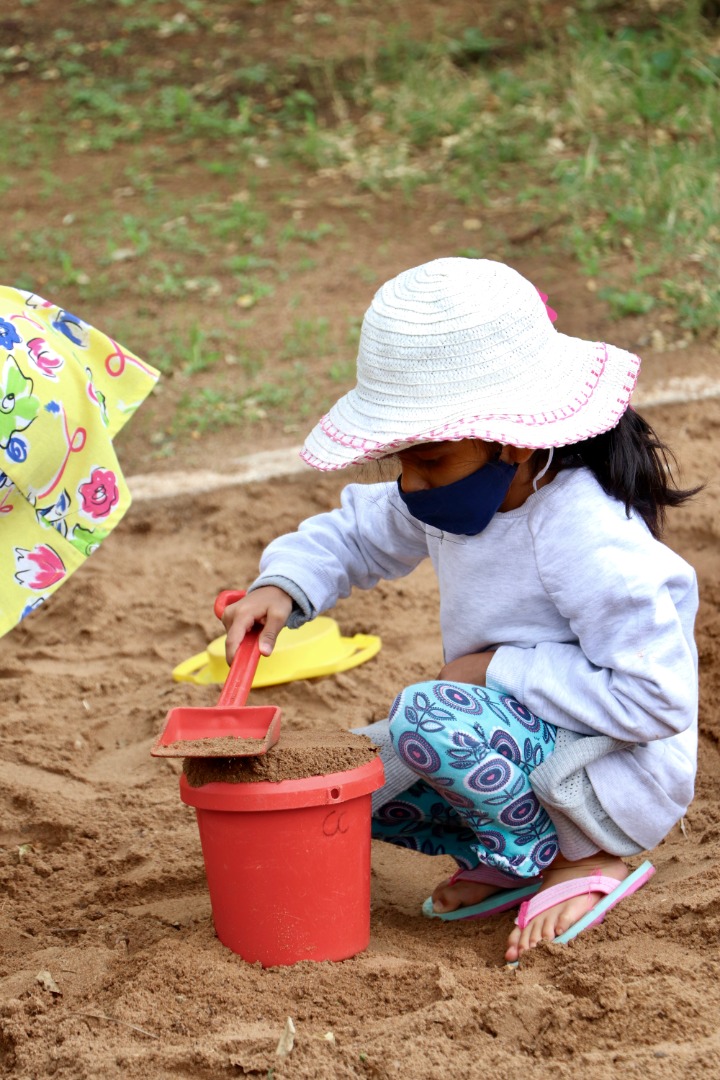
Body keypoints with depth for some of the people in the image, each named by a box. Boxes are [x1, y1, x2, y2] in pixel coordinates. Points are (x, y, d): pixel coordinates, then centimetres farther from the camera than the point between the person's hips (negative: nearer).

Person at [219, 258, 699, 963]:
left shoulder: (589, 540, -29)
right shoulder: (468, 497, -3)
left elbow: (659, 698, -29)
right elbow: (358, 534, 14)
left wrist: (501, 668, -25)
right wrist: (282, 586, -8)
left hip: (618, 770, -9)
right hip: (526, 745, 9)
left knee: (430, 718, -32)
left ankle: (571, 860, -11)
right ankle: (503, 862, 12)